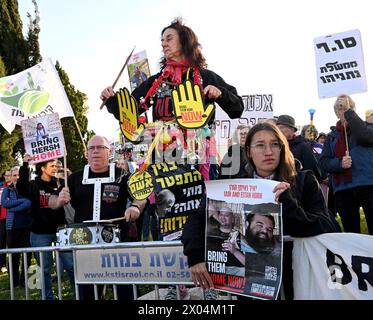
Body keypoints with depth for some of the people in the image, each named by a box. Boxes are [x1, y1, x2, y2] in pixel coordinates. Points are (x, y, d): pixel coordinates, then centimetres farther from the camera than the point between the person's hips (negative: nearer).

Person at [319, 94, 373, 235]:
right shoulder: (331, 136, 16)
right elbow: (323, 162, 6)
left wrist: (349, 112, -12)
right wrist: (339, 163, -14)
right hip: (343, 190, 3)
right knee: (351, 233, 10)